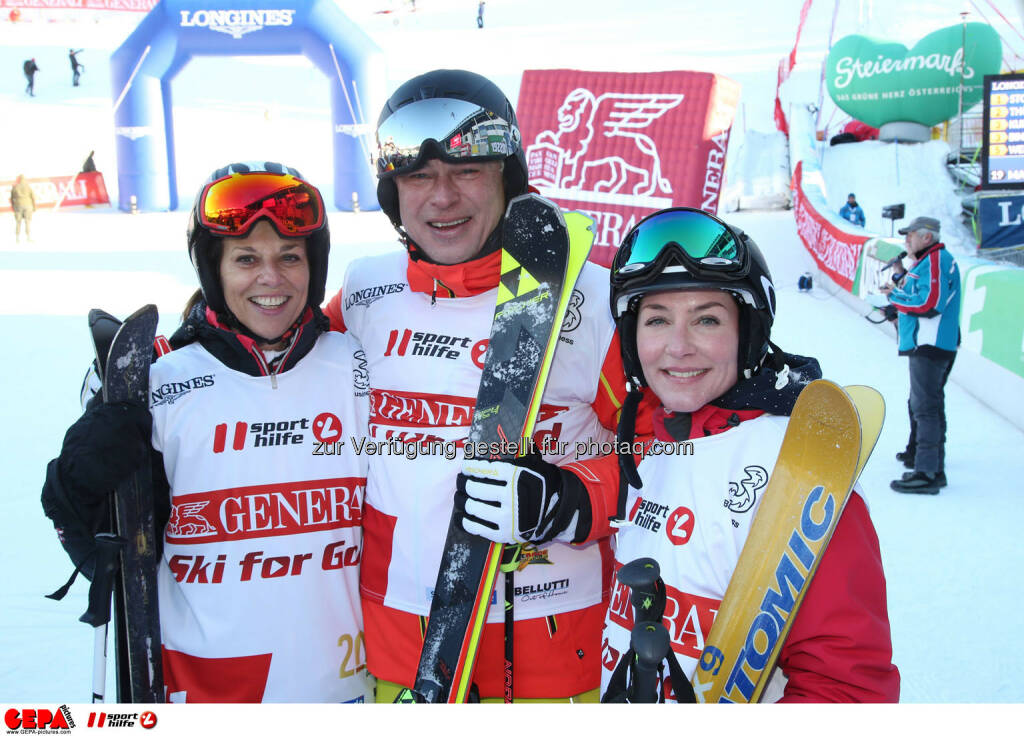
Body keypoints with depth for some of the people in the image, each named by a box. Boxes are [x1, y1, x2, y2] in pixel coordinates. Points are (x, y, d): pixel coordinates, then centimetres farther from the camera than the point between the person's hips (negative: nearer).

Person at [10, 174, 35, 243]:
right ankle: (29, 237, -3)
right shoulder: (28, 186, -3)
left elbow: (12, 198, 5)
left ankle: (17, 238, 9)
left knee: (18, 222, 9)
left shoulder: (14, 187, 1)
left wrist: (13, 206, 16)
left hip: (18, 206, 2)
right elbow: (33, 197, -2)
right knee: (28, 222, 1)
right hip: (27, 206, -2)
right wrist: (34, 206, 7)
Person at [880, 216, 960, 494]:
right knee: (921, 403, 25)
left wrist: (895, 296, -12)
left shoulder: (936, 261, -14)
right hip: (926, 345, 11)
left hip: (930, 346, -11)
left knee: (925, 407, -16)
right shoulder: (928, 261, 20)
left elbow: (929, 303, -24)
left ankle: (928, 473, -21)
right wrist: (900, 277, 10)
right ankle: (917, 453, 42)